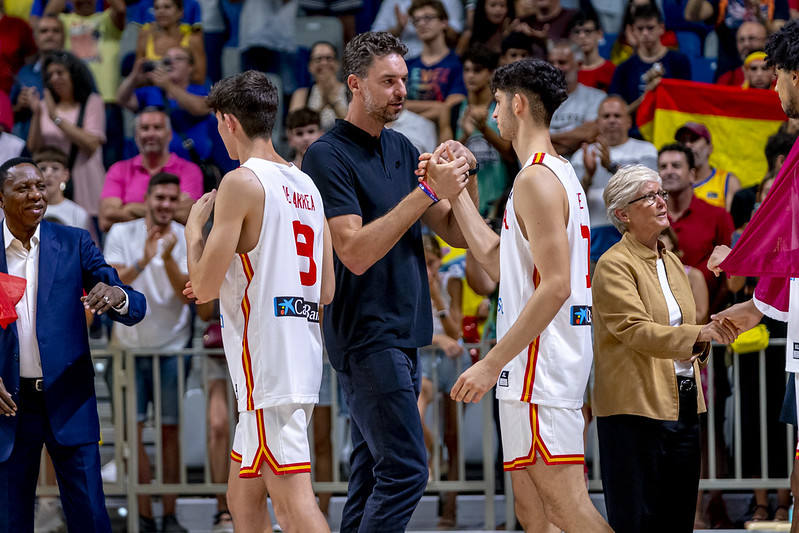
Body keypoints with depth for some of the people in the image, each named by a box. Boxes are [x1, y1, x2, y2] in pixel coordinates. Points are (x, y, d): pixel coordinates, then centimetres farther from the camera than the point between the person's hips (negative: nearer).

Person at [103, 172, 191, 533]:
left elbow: (186, 294, -13)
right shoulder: (121, 233, -1)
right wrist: (143, 261, -29)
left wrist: (168, 258, -28)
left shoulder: (187, 239, -3)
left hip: (171, 346, 0)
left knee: (170, 429, 1)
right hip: (129, 343, 0)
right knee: (132, 429, -2)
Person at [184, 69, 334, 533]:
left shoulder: (242, 182, -9)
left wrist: (194, 227, 7)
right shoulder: (308, 186, 15)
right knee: (243, 495, 18)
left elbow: (205, 286, -12)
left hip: (266, 358, -9)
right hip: (304, 354, 9)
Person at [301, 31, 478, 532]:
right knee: (406, 471, -14)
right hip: (366, 335, -8)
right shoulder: (328, 156, -11)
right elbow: (356, 252, -20)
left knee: (372, 472, 9)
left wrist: (463, 177, -5)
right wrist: (427, 193, -23)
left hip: (404, 333, 8)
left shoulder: (402, 149, 14)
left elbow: (457, 233, 14)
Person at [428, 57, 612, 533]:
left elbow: (555, 285, -21)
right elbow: (498, 259, 22)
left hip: (540, 364, -11)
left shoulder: (537, 178, -14)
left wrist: (493, 363, -21)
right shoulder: (561, 172, 18)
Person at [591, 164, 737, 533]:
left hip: (682, 402, 8)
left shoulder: (671, 263, 17)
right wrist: (700, 334, -26)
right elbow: (636, 330, -19)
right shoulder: (614, 265, -8)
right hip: (636, 404, -8)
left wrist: (700, 346, 2)